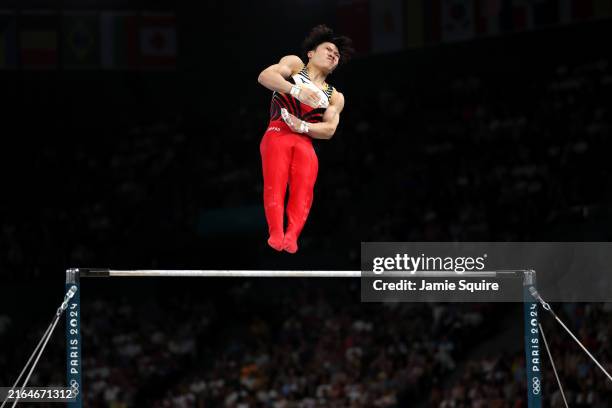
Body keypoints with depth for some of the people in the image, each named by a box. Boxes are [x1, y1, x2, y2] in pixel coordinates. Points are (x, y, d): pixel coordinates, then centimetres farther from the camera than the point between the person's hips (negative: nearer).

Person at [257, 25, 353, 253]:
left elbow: (329, 129, 11)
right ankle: (275, 233, -40)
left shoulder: (335, 97, 27)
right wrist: (296, 90, -19)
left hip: (305, 142, 3)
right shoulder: (294, 64, 18)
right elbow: (265, 76, -3)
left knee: (303, 187, -23)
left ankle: (292, 235, -41)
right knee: (275, 183, -24)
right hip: (277, 134, -3)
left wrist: (303, 126, -10)